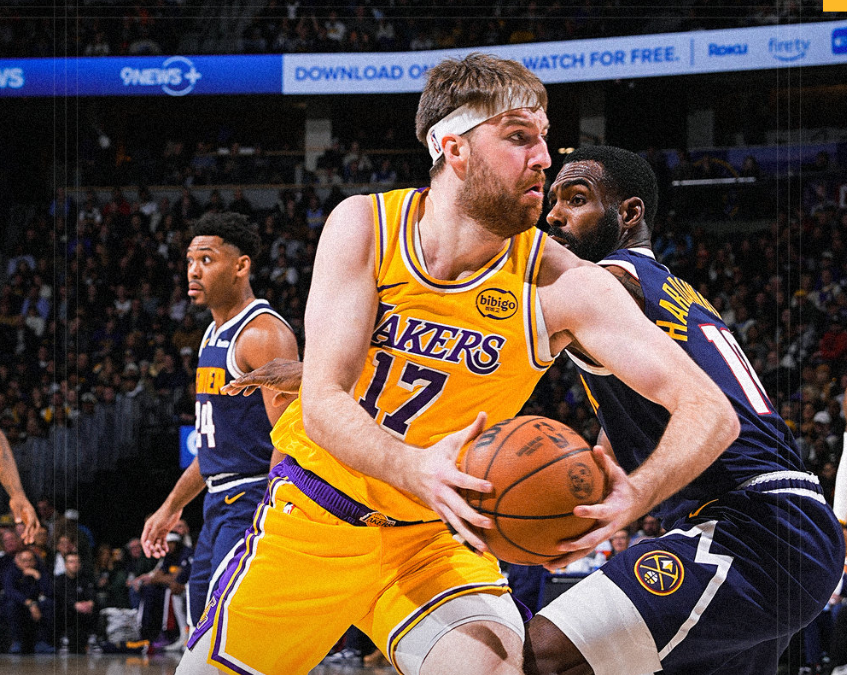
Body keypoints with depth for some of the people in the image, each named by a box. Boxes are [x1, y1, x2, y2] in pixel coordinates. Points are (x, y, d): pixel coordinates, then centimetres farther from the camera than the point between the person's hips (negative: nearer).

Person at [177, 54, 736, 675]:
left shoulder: (558, 285, -18)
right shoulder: (365, 227, -14)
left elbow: (710, 412, -25)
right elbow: (323, 404, -21)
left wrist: (630, 498, -45)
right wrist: (417, 470, -42)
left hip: (436, 536, -1)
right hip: (312, 515, 1)